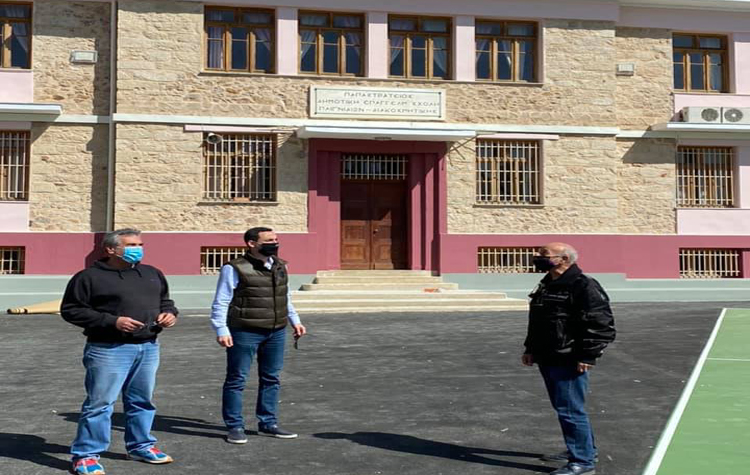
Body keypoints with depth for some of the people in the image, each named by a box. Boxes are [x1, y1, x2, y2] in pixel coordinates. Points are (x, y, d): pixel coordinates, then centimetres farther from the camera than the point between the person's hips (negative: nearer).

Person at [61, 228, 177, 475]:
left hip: (148, 348, 6)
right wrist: (112, 321, -16)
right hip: (109, 349, -6)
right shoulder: (89, 277, -5)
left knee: (142, 401, 14)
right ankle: (85, 455, 6)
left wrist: (169, 313, 2)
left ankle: (141, 446, 29)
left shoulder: (153, 274, 15)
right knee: (99, 402, -4)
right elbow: (71, 310, -7)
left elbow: (165, 300, 27)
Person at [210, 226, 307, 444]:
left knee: (271, 378, 12)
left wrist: (295, 320, 20)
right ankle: (234, 427, 12)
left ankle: (268, 424, 23)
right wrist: (221, 330, -14)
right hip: (245, 332, -6)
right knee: (236, 379, 2)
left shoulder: (280, 266, 11)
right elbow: (221, 302, -8)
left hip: (276, 332, 6)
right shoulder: (235, 269, -8)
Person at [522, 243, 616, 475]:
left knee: (570, 410, -7)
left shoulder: (583, 286, -15)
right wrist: (530, 349, 21)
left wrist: (587, 356, -20)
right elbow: (536, 322, 25)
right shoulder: (546, 286, 14)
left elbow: (602, 324, -18)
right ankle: (584, 450, 33)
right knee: (563, 407, 18)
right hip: (548, 360, 10)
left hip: (569, 362, -10)